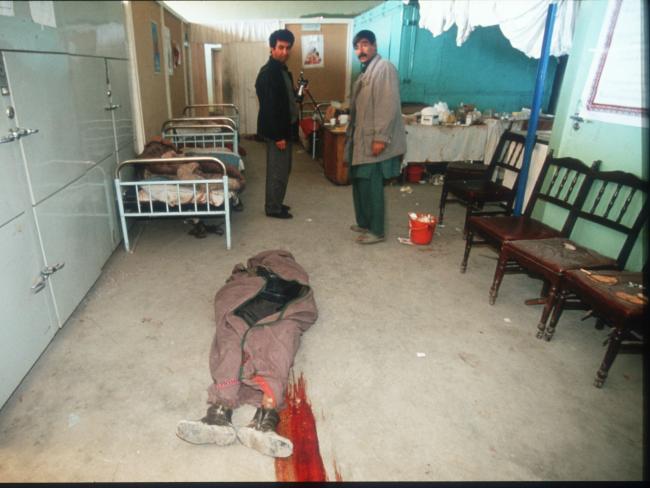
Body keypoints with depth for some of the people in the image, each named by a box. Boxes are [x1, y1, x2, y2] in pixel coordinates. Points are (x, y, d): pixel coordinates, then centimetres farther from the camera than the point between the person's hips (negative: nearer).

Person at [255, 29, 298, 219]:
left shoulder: (283, 70, 12)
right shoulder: (267, 73, -19)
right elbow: (268, 107, -23)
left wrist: (298, 93, 8)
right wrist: (278, 136, -23)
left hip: (285, 128, 10)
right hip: (275, 131, -10)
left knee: (283, 169, 17)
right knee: (277, 171, -1)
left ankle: (276, 203, 29)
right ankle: (273, 208, 13)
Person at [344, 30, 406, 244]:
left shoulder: (384, 68, -13)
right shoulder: (365, 71, 17)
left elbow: (389, 105, -21)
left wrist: (381, 138, -24)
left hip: (373, 141, -10)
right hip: (360, 139, 10)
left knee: (371, 187, -4)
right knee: (359, 183, 14)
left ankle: (377, 231, 8)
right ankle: (364, 223, 28)